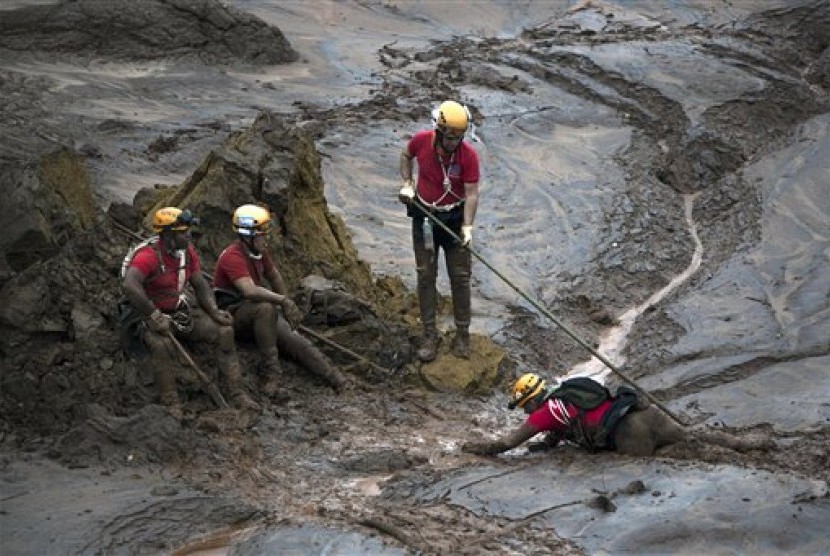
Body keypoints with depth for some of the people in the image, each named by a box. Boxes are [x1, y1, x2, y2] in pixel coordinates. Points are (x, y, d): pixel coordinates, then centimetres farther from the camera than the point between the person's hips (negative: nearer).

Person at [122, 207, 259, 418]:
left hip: (182, 309, 7)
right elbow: (130, 286, -39)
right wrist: (155, 317, -34)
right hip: (153, 316, -7)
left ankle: (237, 394, -3)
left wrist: (214, 311, -9)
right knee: (161, 344, -39)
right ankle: (172, 405, -27)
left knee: (224, 331, -8)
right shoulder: (148, 256, -24)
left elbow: (200, 284, 8)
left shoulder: (188, 251, 1)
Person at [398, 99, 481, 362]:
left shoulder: (468, 155, -21)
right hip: (424, 217, 2)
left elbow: (472, 193, -20)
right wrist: (407, 183, -3)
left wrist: (467, 226, -30)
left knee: (460, 277, 5)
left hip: (455, 218, -2)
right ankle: (430, 335, 15)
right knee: (426, 276, 6)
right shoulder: (421, 141, -15)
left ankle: (462, 333, 18)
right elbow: (406, 156, 9)